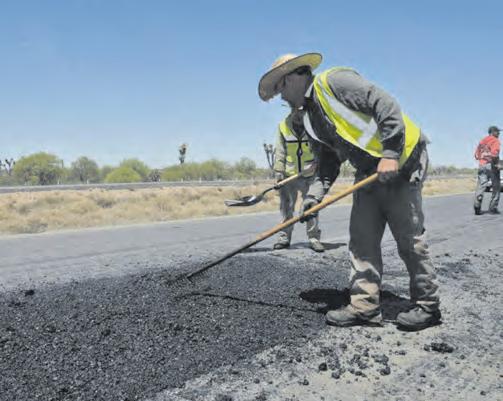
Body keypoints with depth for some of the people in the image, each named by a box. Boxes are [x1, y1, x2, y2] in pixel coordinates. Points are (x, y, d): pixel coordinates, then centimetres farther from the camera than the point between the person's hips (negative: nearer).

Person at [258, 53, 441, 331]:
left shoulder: (333, 81, -13)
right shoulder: (310, 117, 14)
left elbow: (385, 105, -20)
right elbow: (327, 160, 12)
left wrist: (390, 154, -25)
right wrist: (315, 193, -2)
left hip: (401, 161, -9)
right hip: (369, 171, 9)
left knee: (409, 238, -2)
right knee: (362, 239, 4)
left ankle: (427, 306, 13)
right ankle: (364, 306, 11)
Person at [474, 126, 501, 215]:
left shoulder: (482, 141, 18)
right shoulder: (495, 141, -4)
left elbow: (476, 154, 16)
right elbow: (494, 153, -19)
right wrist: (497, 164, -11)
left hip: (481, 165, 6)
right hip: (491, 165, -6)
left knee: (481, 186, -1)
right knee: (496, 187, 5)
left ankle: (477, 205, -17)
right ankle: (493, 208, 3)